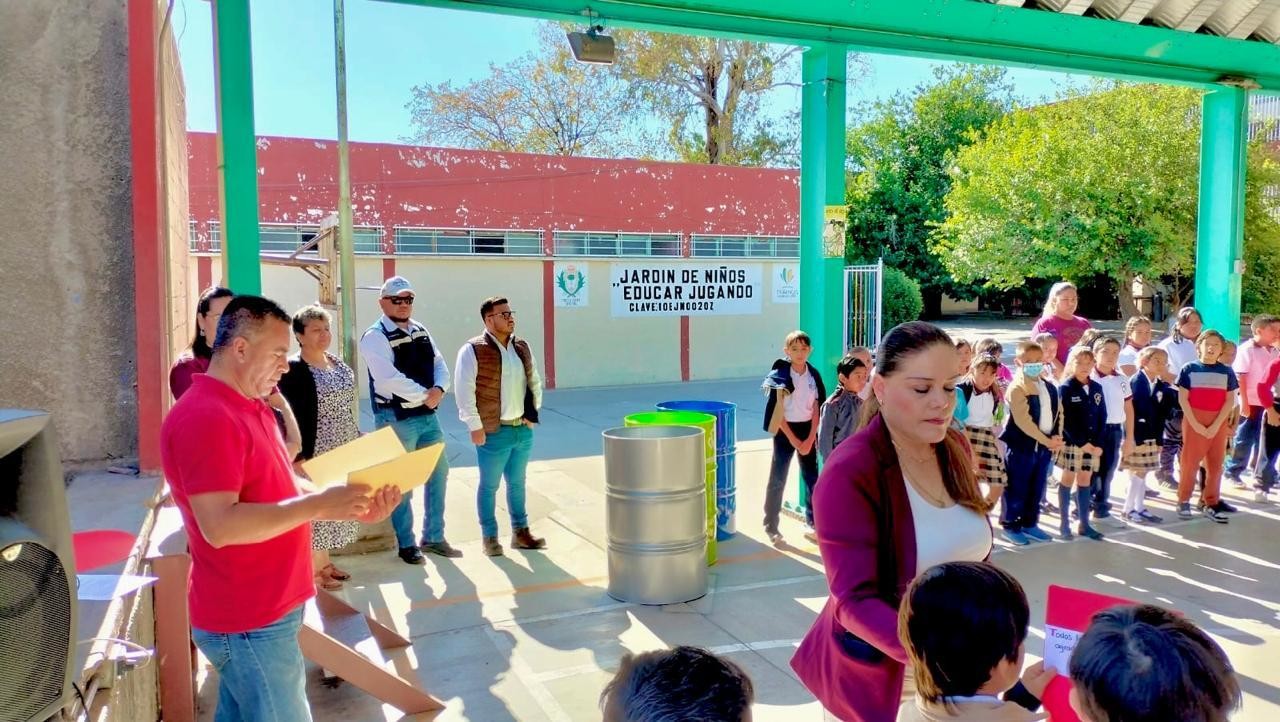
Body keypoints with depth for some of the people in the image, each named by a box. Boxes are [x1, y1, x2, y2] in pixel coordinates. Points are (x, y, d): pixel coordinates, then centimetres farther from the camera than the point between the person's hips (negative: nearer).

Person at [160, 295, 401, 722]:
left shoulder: (253, 408, 11)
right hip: (248, 623, -10)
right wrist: (318, 505, -28)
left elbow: (282, 491, 15)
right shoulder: (205, 418, -22)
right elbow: (219, 526, -29)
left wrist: (353, 509, 0)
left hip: (260, 612, 10)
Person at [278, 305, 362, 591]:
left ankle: (324, 562, 27)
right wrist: (298, 457, -21)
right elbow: (292, 417, -17)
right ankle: (313, 570, 11)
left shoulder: (339, 364, 10)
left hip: (343, 449, 8)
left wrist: (357, 442, 16)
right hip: (314, 450, -8)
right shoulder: (293, 370, -14)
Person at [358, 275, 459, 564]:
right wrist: (424, 395, -17)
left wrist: (438, 390, -14)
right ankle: (406, 544, 21)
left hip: (427, 415, 7)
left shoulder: (421, 331, 10)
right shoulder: (375, 337, -13)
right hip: (396, 419, -7)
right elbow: (390, 378, -24)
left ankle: (433, 537, 28)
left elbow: (440, 365, 7)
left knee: (438, 473, 14)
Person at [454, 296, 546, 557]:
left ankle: (520, 533, 27)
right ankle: (489, 537, 18)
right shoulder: (473, 350, -10)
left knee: (517, 484, 17)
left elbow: (535, 382, 19)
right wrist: (475, 427, -13)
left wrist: (533, 412, 10)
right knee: (489, 486, 6)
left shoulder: (522, 347, 10)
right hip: (493, 432, -6)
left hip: (523, 430, 6)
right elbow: (465, 391, -12)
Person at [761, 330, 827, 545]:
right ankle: (771, 527, 6)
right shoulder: (780, 375, -11)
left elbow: (816, 409, 3)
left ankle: (812, 522, 24)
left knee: (812, 478, 10)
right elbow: (778, 412, -12)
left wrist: (810, 439, -5)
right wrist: (793, 440, -13)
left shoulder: (814, 375, 2)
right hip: (785, 431, -4)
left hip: (808, 430, 4)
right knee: (778, 479, -1)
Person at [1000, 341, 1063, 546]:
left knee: (1037, 488, 14)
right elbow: (1023, 420, -19)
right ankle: (1010, 525, 12)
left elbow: (1059, 413, 10)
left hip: (1045, 445, 7)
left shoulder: (1050, 387, 11)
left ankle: (1030, 524, 26)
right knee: (1017, 488, 1)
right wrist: (1047, 440, -17)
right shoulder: (1017, 388, -13)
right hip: (1021, 445, -7)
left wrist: (1057, 437, -6)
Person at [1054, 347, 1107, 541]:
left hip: (1093, 444, 4)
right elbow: (1065, 420, -12)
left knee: (1085, 481, 10)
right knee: (1068, 479, 4)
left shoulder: (1097, 388, 7)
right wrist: (1081, 442, -16)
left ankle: (1084, 523, 16)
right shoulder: (1065, 388, -8)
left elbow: (1102, 417, 6)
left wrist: (1098, 443, -5)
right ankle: (1065, 522, 11)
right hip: (1071, 443, -4)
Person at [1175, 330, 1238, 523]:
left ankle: (1210, 503, 15)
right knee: (1189, 462, -1)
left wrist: (1216, 425, -10)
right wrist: (1196, 424, -12)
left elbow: (1230, 401, 1)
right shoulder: (1189, 369, -1)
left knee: (1216, 464, 5)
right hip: (1193, 422, -2)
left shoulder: (1227, 372, 5)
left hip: (1218, 424, 2)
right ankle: (1184, 501, 9)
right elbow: (1183, 399, -4)